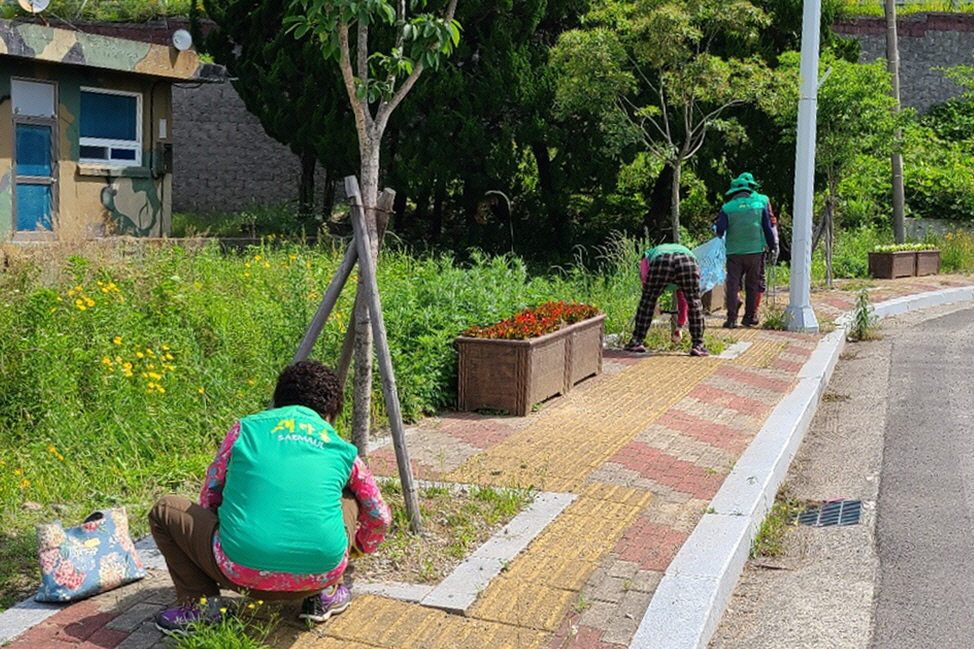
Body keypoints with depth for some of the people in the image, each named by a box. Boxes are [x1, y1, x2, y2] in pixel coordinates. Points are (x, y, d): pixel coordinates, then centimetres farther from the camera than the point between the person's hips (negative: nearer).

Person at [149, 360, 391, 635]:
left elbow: (208, 498, 21)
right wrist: (360, 548, 50)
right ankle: (325, 594, 22)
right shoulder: (342, 449, 15)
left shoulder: (246, 428, 13)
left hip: (243, 573, -2)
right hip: (321, 574, 2)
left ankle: (202, 603, 10)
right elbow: (379, 517, 28)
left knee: (165, 510, 20)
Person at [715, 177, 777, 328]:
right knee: (752, 285, 12)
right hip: (755, 250, 2)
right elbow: (768, 229, 6)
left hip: (734, 252, -2)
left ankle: (732, 318, -5)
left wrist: (720, 236, 19)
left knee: (733, 284, 1)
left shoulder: (727, 208, -2)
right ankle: (749, 317, 16)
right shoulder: (760, 204, 4)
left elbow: (720, 230, -4)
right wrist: (773, 247, 15)